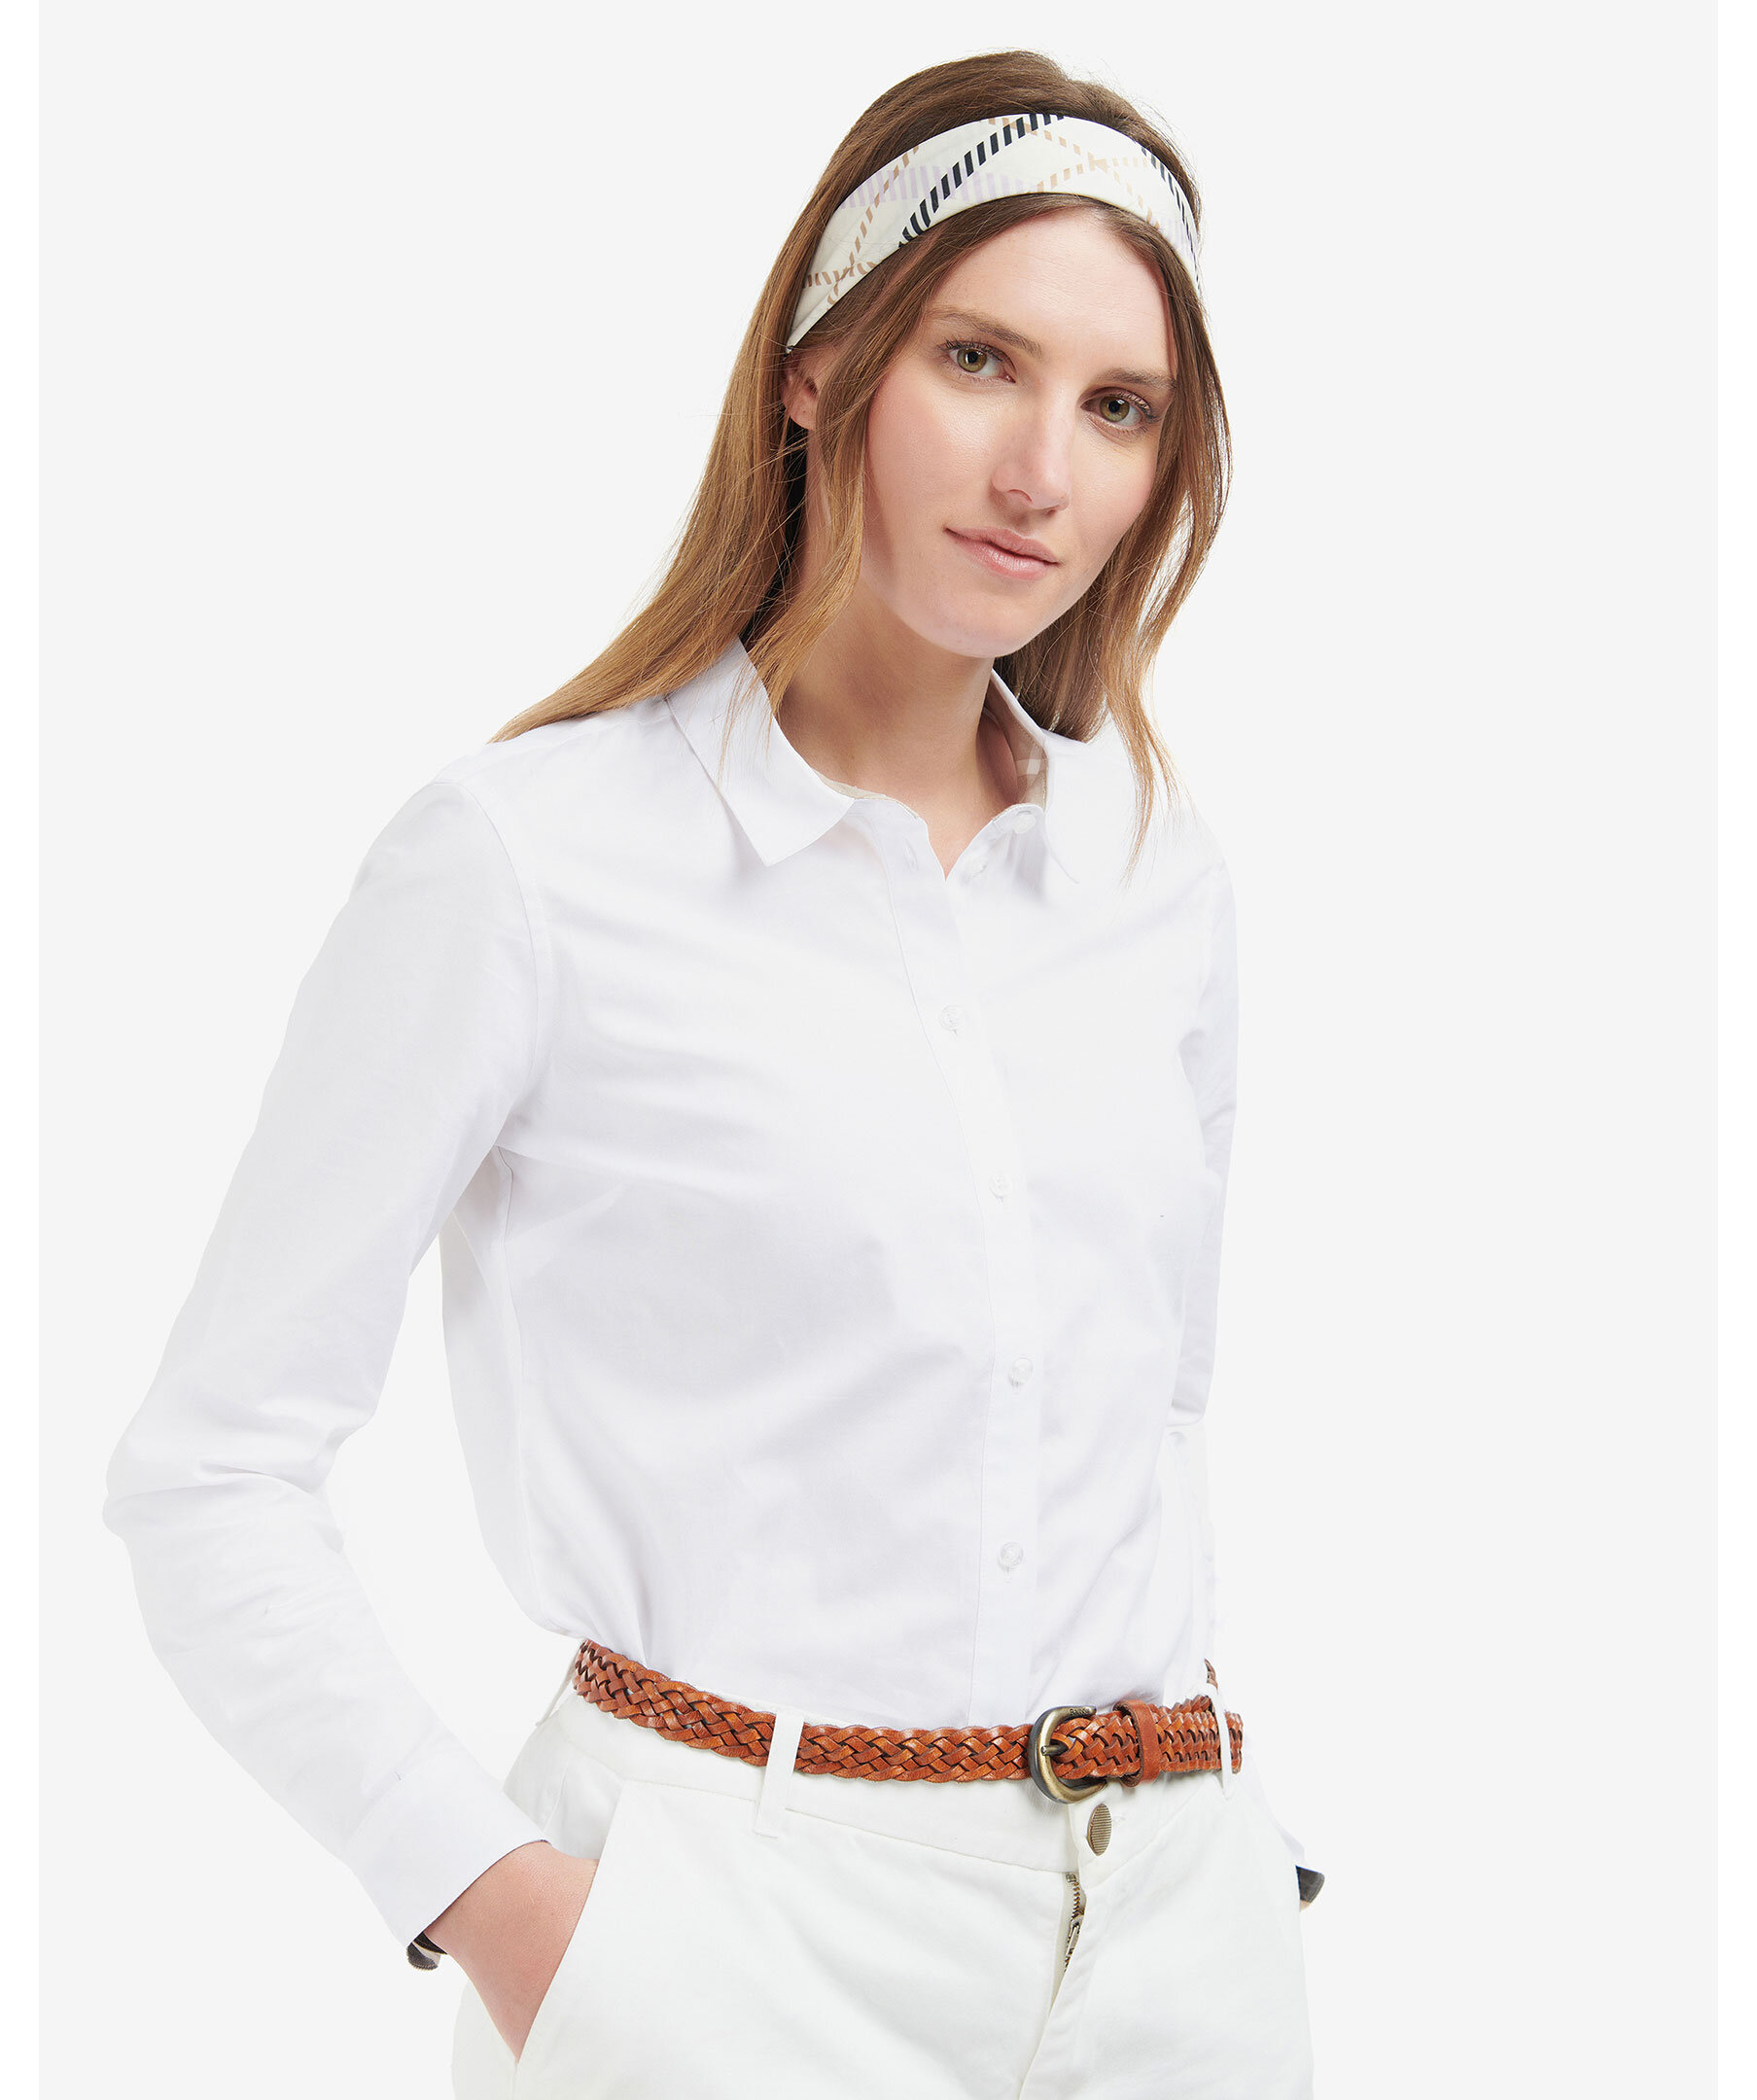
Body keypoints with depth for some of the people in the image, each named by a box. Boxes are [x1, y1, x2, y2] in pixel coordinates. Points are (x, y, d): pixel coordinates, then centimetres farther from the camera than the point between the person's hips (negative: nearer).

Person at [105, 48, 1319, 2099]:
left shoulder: (1157, 868, 6)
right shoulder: (529, 857, -10)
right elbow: (207, 1477, -8)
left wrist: (1197, 1795, 9)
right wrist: (492, 1896, -15)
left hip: (1173, 1924, 5)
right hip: (740, 1925, -5)